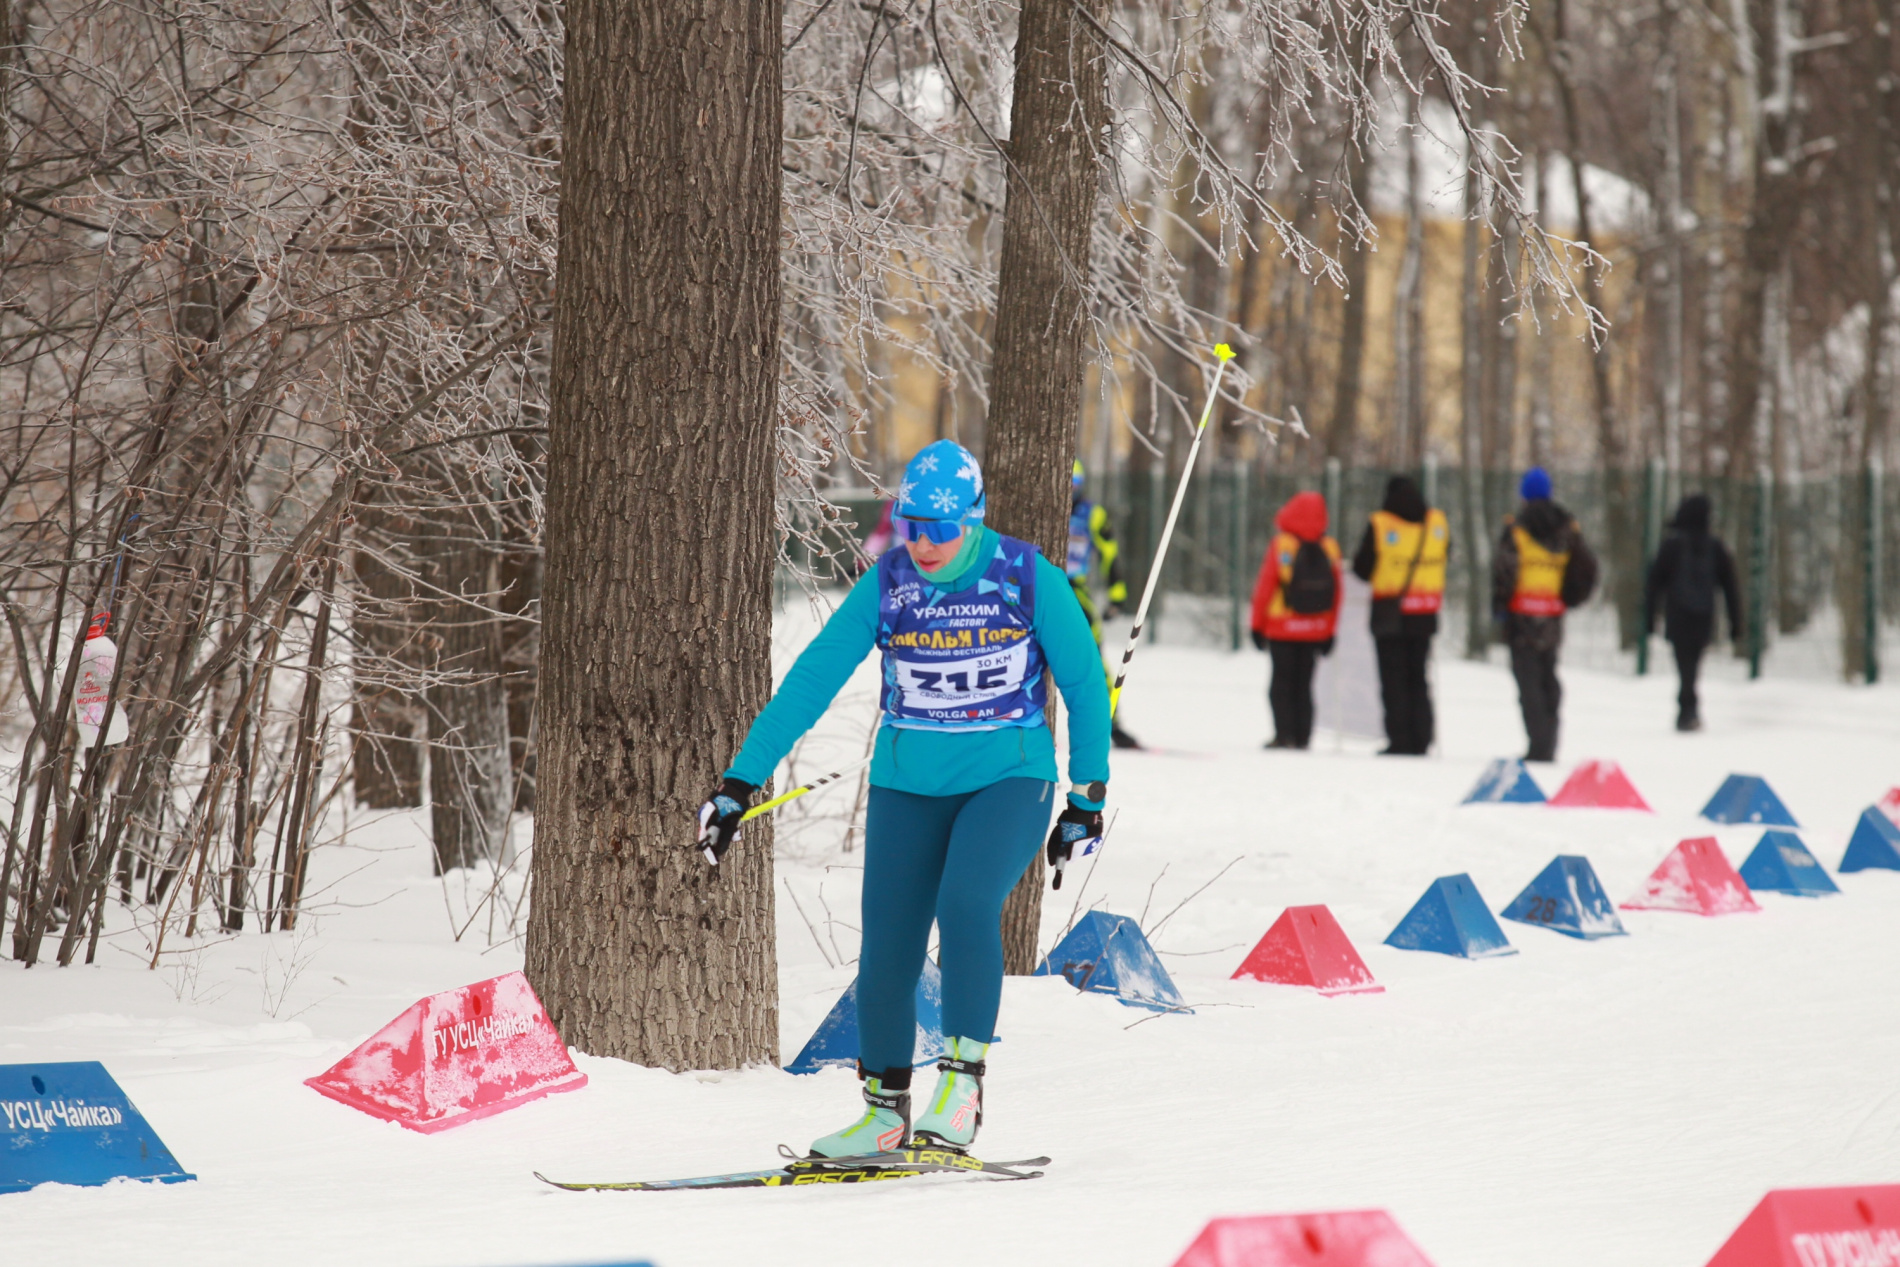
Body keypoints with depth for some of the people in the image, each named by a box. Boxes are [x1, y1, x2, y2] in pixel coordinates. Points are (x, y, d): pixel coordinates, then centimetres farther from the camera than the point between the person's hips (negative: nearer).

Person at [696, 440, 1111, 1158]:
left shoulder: (1029, 579, -11)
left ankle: (962, 1081, -19)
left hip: (1009, 781, -3)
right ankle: (885, 1111, 15)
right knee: (886, 950, -3)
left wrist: (1088, 799, -1)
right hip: (908, 790, 3)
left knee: (966, 905, -28)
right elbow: (811, 681, -6)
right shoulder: (886, 585, -7)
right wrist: (740, 783, -10)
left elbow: (1085, 685, -1)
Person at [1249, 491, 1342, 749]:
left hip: (1282, 629, -3)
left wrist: (1258, 626, 0)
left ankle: (1284, 734, -6)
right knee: (1304, 685, 10)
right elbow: (1337, 594, 1)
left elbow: (1264, 588, -9)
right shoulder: (1330, 549, -2)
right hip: (1316, 630, 3)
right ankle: (1302, 736, 6)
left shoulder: (1281, 546, -12)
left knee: (1281, 684, 4)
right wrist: (1330, 632, 10)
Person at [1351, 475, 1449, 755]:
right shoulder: (1437, 523, 1)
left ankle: (1399, 740, -2)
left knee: (1394, 680, 2)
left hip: (1390, 615, -4)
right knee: (1418, 679, 12)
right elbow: (1444, 559, 15)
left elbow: (1362, 569, -7)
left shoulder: (1380, 525, -12)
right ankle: (1421, 740, 8)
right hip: (1425, 616, 4)